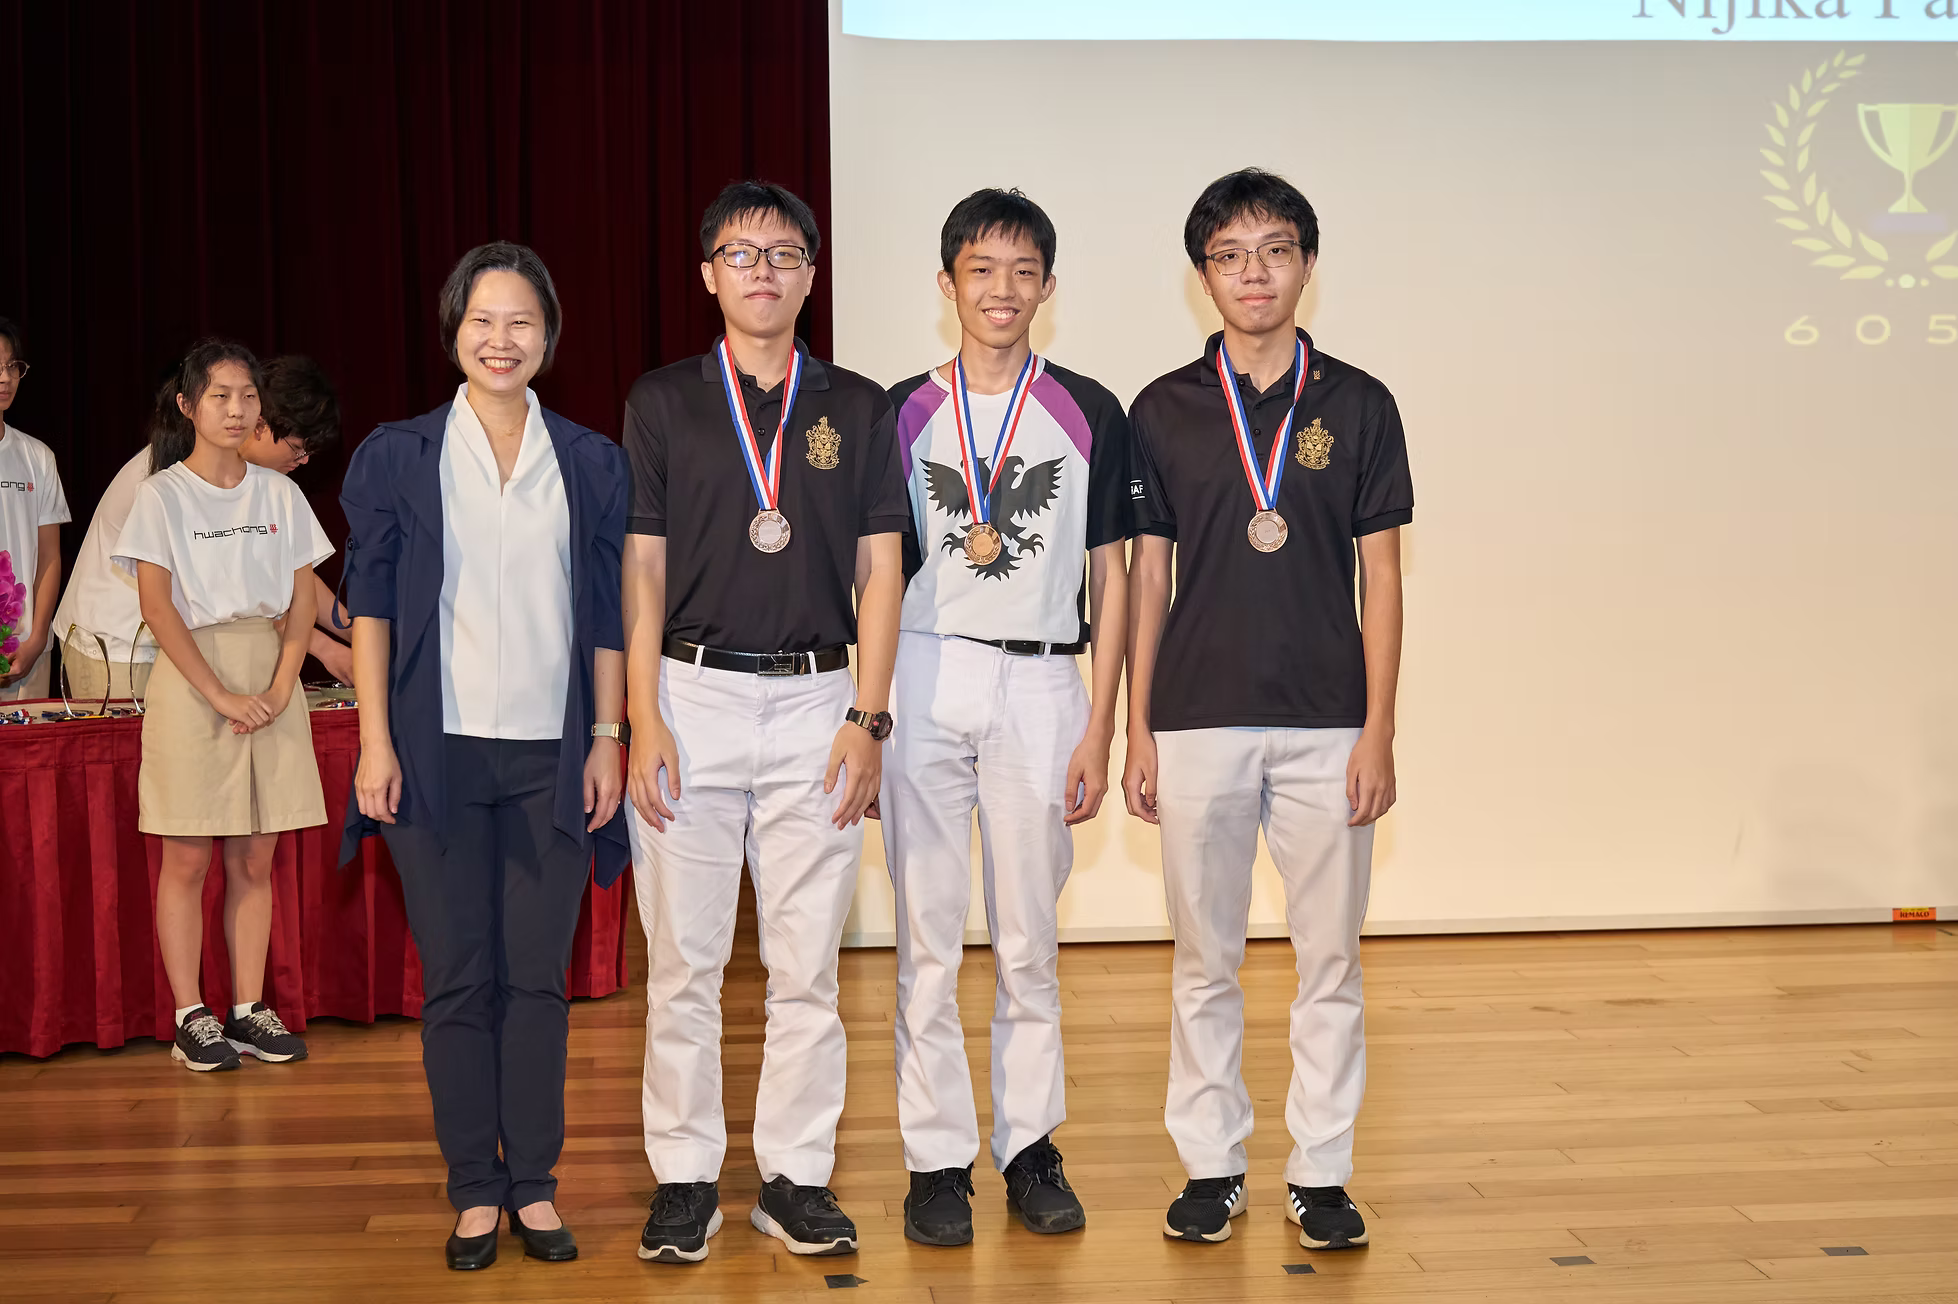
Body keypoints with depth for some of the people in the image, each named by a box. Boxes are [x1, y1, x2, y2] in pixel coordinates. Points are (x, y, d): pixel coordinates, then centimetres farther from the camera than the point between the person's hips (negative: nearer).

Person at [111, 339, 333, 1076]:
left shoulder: (279, 494, 9)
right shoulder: (162, 495, -2)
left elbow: (301, 602, 7)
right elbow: (157, 608, -9)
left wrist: (279, 688, -7)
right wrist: (222, 695, -16)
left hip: (269, 678, 3)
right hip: (190, 678, -3)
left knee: (255, 858, 6)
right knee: (188, 858, 0)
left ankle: (249, 1010, 13)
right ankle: (190, 1017, 6)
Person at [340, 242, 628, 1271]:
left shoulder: (591, 462, 8)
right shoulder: (396, 457, 5)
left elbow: (607, 615, 8)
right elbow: (371, 606, 3)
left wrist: (607, 740, 3)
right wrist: (375, 743, -4)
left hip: (550, 755, 1)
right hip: (439, 750, -1)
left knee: (538, 976, 5)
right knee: (457, 980, 3)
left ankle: (533, 1183, 16)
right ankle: (474, 1189, 14)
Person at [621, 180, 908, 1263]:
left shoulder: (859, 409, 9)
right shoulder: (662, 402, 7)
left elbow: (879, 572, 6)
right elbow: (641, 569, 4)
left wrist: (868, 719, -3)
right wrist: (644, 719, -5)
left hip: (818, 702, 1)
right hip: (692, 696, 0)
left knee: (807, 963, 4)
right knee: (682, 958, 3)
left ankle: (797, 1176, 15)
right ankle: (685, 1178, 14)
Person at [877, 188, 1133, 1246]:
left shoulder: (1090, 414, 6)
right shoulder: (901, 414, 7)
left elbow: (1110, 580, 6)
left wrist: (1099, 729, 0)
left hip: (1040, 684, 0)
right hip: (921, 684, 0)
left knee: (1030, 939, 6)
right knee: (928, 935, 3)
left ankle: (1031, 1146, 19)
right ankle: (937, 1157, 12)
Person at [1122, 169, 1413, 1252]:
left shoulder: (1357, 406, 4)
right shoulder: (1164, 411, 5)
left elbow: (1381, 579, 3)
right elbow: (1147, 577, 6)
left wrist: (1380, 729, -4)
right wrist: (1137, 731, 2)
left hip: (1325, 725, 0)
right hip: (1198, 724, 0)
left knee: (1329, 959, 5)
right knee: (1204, 960, 8)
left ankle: (1320, 1173, 17)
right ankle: (1211, 1167, 20)